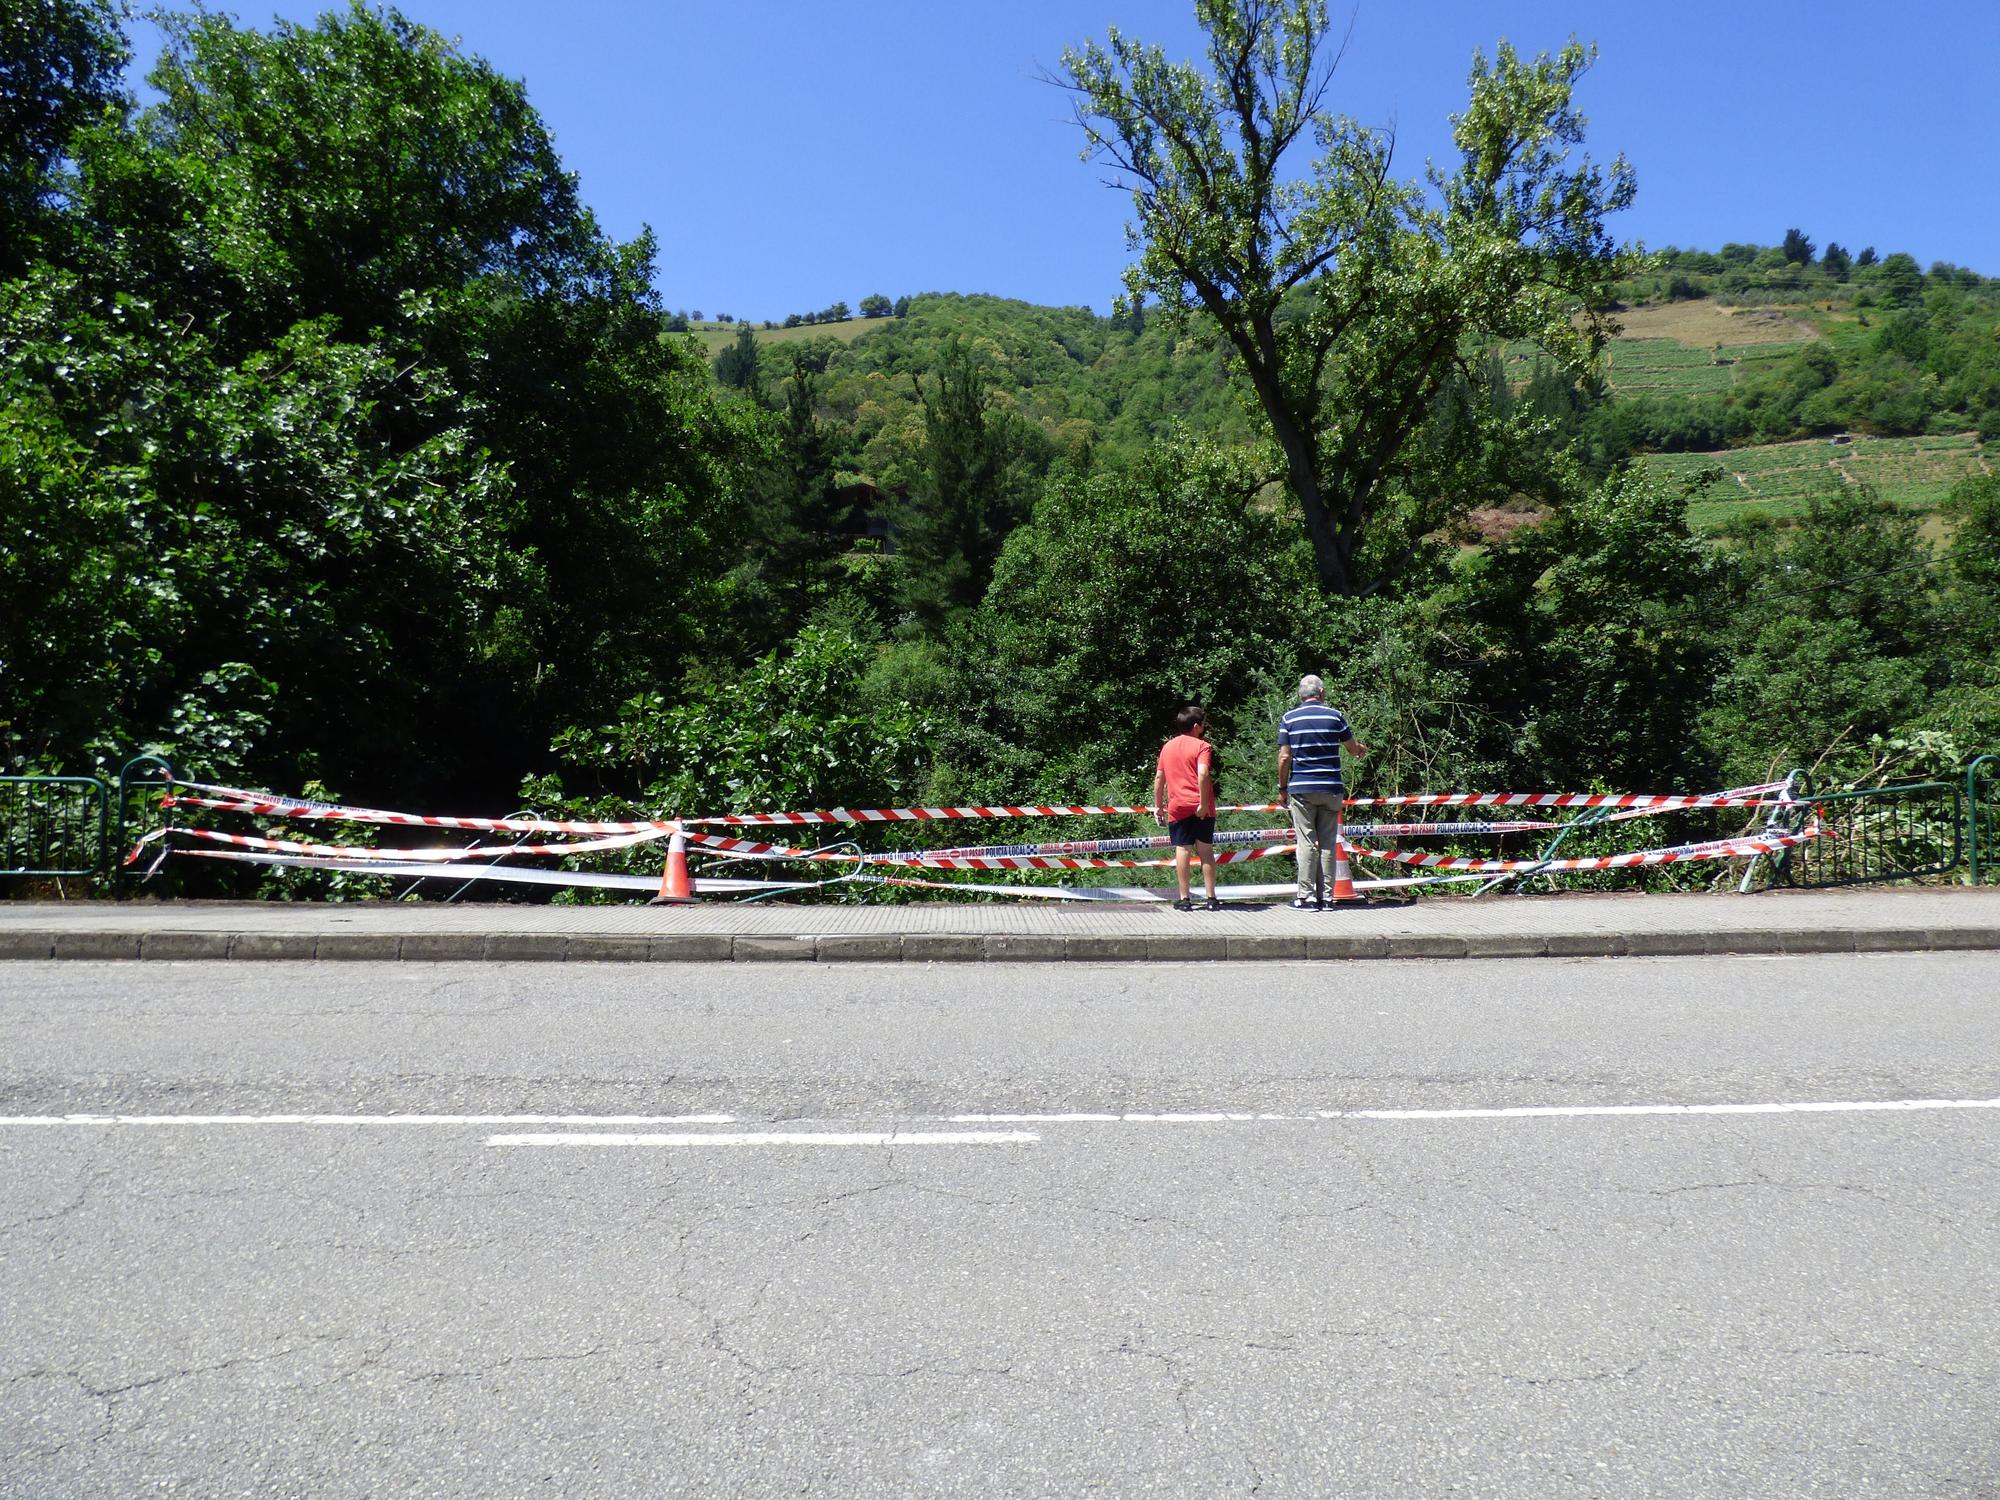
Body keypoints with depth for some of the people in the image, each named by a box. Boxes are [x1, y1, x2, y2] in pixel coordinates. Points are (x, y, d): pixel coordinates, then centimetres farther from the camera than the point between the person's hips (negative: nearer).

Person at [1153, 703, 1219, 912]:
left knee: (1182, 851, 3)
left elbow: (1158, 778, 13)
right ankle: (1211, 898, 6)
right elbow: (1203, 774, -19)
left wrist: (1158, 805, 20)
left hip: (1177, 808, 3)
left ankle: (1185, 899, 3)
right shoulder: (1201, 746, -4)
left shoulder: (1167, 747, 12)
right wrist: (1204, 803, -18)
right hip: (1201, 808, -3)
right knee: (1206, 851, 4)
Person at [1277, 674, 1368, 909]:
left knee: (1307, 843, 0)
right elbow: (1354, 748, 15)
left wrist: (1282, 788, 6)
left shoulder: (1289, 719, -1)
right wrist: (1362, 749, 39)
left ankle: (1306, 896, -1)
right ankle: (1325, 896, 8)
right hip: (1331, 789, 1)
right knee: (1327, 844, 6)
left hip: (1301, 789, -1)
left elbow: (1284, 757, -4)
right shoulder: (1335, 716, 3)